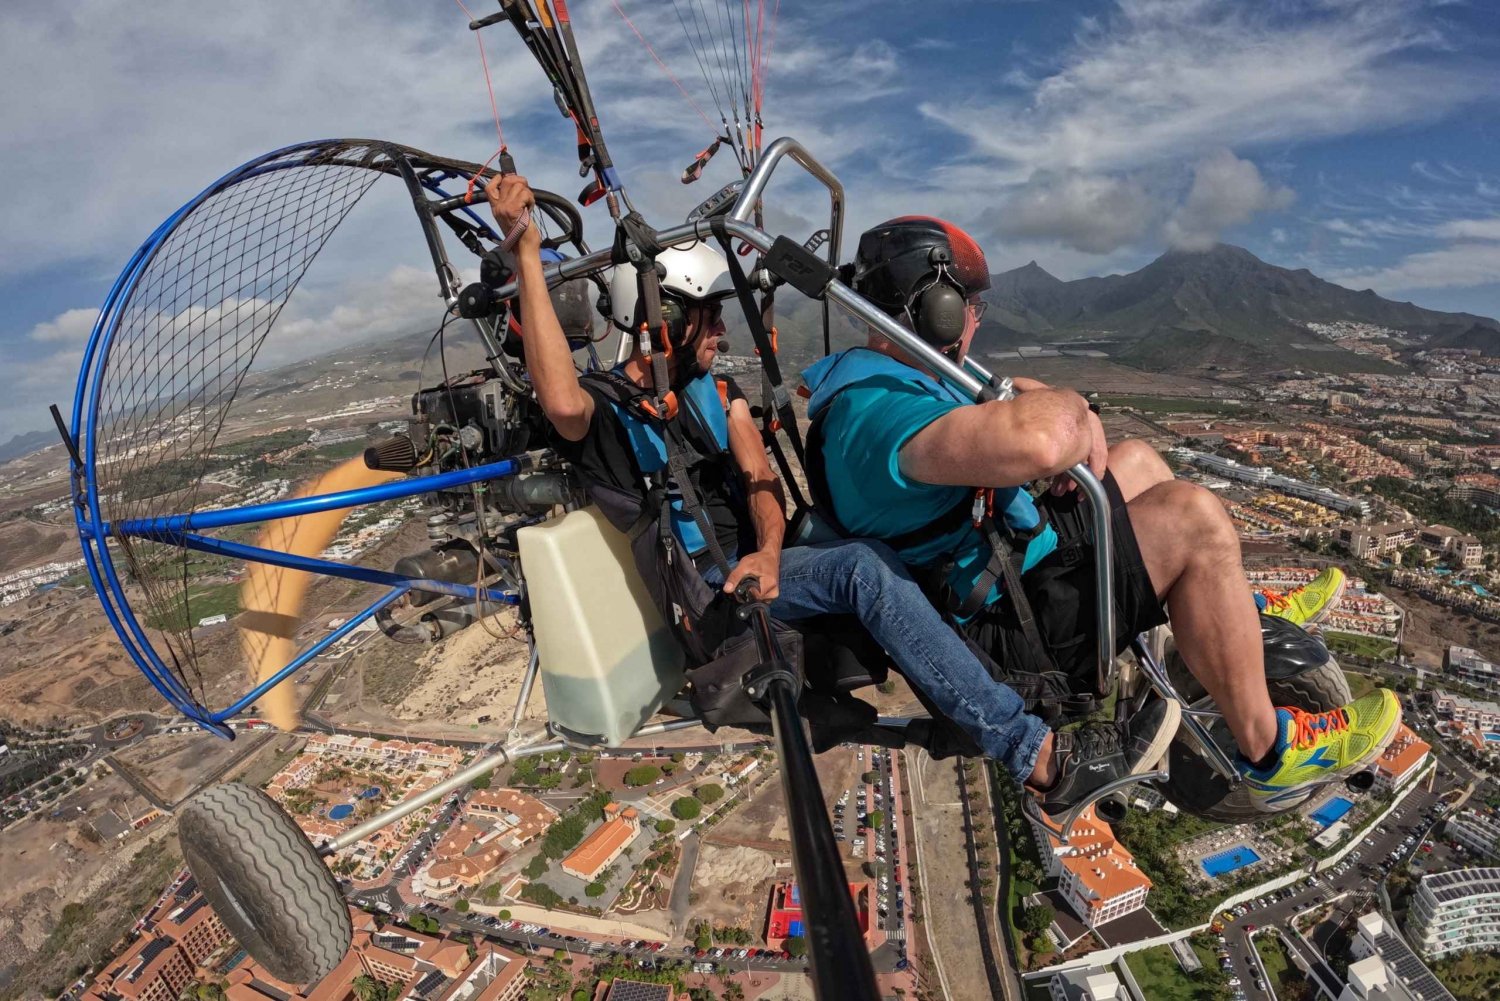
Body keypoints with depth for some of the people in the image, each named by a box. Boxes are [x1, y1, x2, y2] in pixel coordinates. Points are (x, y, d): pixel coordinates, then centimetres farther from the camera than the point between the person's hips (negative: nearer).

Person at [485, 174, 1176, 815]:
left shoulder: (716, 391, 15)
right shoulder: (604, 406, -5)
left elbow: (762, 483, 4)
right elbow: (561, 400, -31)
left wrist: (768, 552, -18)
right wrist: (525, 252, -31)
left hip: (754, 562, 7)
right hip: (702, 591, -7)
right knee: (864, 568, -27)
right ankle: (1042, 759, -28)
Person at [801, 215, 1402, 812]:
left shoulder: (871, 376, 6)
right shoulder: (880, 409, -30)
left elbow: (1000, 396, 16)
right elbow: (1037, 440, -47)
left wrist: (1080, 422, -5)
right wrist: (1070, 407, -23)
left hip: (1012, 557, 11)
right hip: (1009, 626, -11)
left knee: (1137, 459, 20)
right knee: (1192, 517, -18)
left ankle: (1243, 614, 38)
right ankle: (1268, 753, -1)